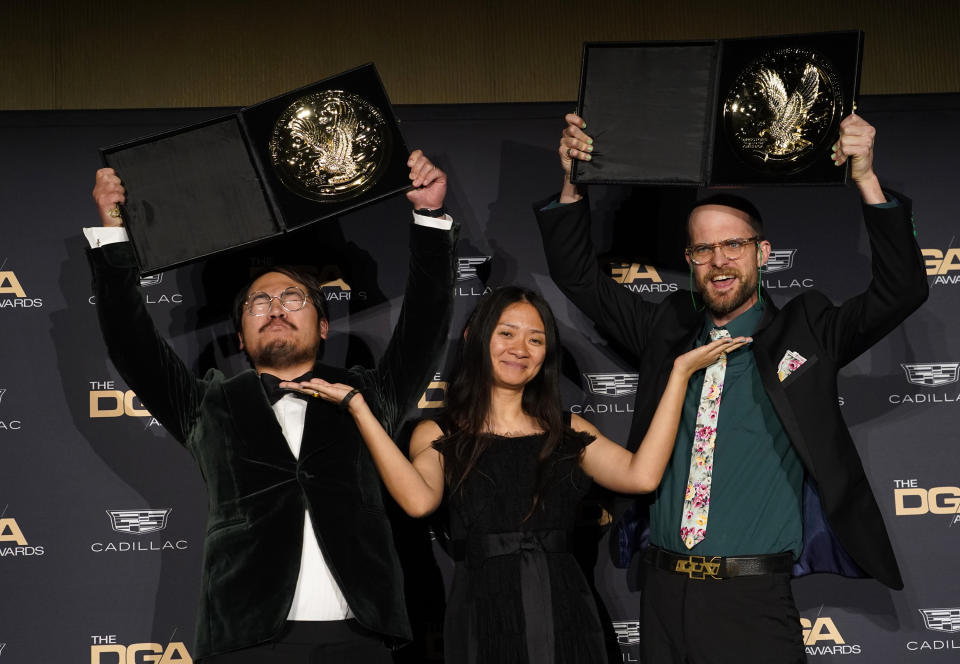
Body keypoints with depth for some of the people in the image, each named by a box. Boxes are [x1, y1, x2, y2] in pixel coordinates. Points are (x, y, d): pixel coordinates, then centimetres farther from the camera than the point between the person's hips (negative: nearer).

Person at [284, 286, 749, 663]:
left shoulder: (567, 430, 13)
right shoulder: (438, 435, 7)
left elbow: (641, 476, -4)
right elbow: (419, 500, -15)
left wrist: (679, 375, -1)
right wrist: (358, 407, -15)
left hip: (564, 614, 2)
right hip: (483, 613, -2)